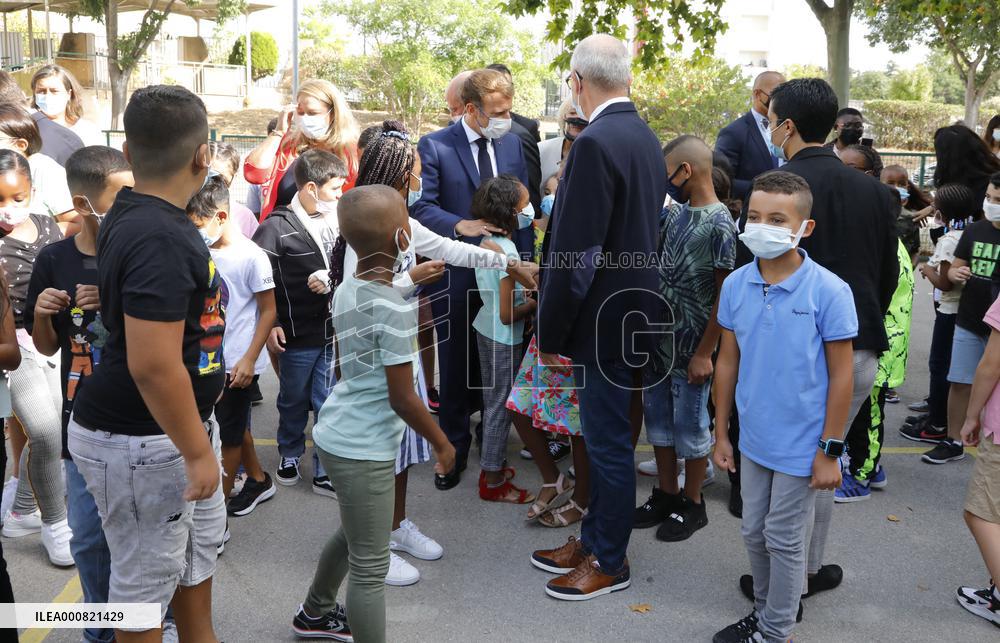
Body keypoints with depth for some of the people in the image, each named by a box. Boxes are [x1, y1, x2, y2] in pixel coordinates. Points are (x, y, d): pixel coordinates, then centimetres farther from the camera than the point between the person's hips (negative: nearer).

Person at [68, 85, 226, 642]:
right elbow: (153, 365, -32)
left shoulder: (136, 215, 4)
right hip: (141, 443, -10)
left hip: (181, 424, 10)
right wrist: (197, 452, -23)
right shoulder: (159, 239, -28)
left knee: (201, 550, 25)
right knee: (146, 584, 9)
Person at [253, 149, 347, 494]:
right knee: (294, 401, 17)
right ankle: (289, 456, 39)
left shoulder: (338, 220, 0)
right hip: (298, 334, -3)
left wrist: (331, 279, -7)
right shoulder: (277, 227, -11)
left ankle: (326, 471, 21)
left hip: (335, 330, 3)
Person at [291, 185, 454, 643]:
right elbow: (402, 399, -20)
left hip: (339, 436, 9)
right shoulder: (395, 309, -23)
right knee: (371, 566, 1)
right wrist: (442, 443, -6)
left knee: (353, 535, 28)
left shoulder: (346, 291, 3)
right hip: (363, 449, -9)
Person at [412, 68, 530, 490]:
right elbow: (421, 207, -12)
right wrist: (460, 225, -29)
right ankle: (454, 450, 20)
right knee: (456, 367, 5)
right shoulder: (434, 147, -8)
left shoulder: (511, 143, 7)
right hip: (456, 276, -4)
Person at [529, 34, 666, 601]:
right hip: (634, 307, 9)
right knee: (606, 437, 19)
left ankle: (610, 563, 19)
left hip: (605, 318, -9)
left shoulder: (595, 144, -20)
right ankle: (595, 540, 33)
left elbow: (577, 253, -22)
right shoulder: (646, 138, 8)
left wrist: (552, 335, -14)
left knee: (610, 442, 4)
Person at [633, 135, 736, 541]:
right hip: (658, 339, 7)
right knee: (658, 419, 16)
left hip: (690, 348, -7)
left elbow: (726, 295, -16)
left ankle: (692, 504, 22)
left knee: (689, 426, 6)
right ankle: (666, 494, 31)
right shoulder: (674, 212, 5)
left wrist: (705, 353, -17)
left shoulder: (719, 225, -16)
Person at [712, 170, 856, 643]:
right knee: (754, 533, 18)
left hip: (800, 445, -4)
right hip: (754, 440, 5)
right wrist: (721, 434, 7)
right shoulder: (735, 285, -4)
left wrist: (830, 451, -11)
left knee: (784, 541, 10)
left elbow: (841, 376, -11)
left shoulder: (829, 291, -17)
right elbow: (728, 362, 4)